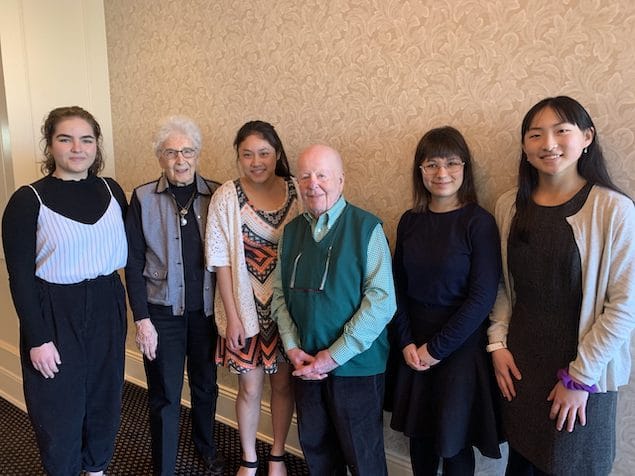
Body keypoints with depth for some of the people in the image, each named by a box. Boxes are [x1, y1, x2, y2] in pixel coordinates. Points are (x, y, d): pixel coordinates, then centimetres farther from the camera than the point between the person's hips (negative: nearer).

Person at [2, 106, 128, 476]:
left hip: (106, 308, 4)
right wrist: (38, 339, -12)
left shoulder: (111, 191, 2)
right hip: (55, 313, -4)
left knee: (105, 397, 17)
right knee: (60, 409, 10)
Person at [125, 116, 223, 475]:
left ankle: (206, 446, 45)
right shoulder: (143, 198, -6)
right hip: (163, 310, -2)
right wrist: (142, 319, -8)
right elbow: (134, 263, -5)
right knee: (165, 395, 8)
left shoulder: (216, 195, -3)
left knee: (206, 385, 19)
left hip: (207, 309, 2)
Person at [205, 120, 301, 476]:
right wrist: (232, 315, -8)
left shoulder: (296, 192, -5)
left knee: (284, 383, 13)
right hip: (246, 308, -1)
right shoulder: (227, 197, -9)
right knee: (250, 387, 11)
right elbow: (222, 260, -7)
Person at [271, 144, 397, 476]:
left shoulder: (366, 228, -11)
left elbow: (382, 300, -17)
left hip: (355, 366, -5)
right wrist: (292, 348, -5)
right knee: (315, 449, 20)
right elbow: (280, 293, 8)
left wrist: (335, 355, -17)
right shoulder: (292, 231, 6)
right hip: (305, 365, 5)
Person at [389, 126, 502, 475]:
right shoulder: (410, 221, 2)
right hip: (413, 345, 4)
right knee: (419, 434, 16)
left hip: (459, 345, -4)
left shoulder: (479, 222, -11)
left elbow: (482, 297, -14)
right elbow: (397, 287, 4)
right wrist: (406, 342, -6)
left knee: (454, 443, 10)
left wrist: (437, 348, -11)